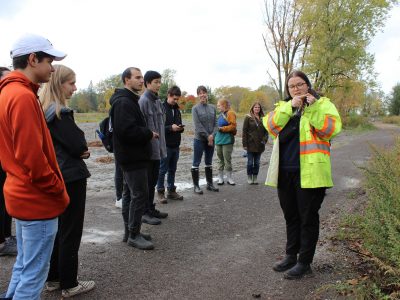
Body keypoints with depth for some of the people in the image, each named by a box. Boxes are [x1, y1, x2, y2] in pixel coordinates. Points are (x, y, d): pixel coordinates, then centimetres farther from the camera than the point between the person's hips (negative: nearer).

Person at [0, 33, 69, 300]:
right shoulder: (23, 96, -19)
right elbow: (33, 157, -25)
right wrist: (59, 191, -12)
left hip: (22, 195, 10)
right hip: (38, 199, -10)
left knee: (24, 265, 22)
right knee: (34, 272, 3)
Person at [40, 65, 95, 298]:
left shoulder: (44, 110, 9)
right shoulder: (60, 113, -18)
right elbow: (78, 145, -18)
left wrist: (78, 149, 0)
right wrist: (82, 147, 3)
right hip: (70, 178, -9)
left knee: (57, 230, 18)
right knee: (70, 233, 2)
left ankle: (53, 278, 29)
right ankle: (69, 285, 14)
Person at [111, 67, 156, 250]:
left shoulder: (129, 100, 17)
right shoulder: (124, 102, -17)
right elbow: (128, 130, -28)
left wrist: (147, 134, 6)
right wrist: (149, 134, -15)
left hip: (131, 156, 11)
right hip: (133, 157, -11)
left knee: (130, 194, 15)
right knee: (140, 195, -6)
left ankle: (129, 232, 25)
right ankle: (134, 235, 4)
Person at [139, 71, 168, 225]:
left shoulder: (157, 100, 13)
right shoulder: (144, 101, -13)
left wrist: (162, 145, 16)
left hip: (157, 148, 8)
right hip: (149, 148, -8)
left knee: (154, 179, 15)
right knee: (147, 181, 0)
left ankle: (151, 208, 27)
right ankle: (145, 212, 10)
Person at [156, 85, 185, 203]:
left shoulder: (176, 109, 13)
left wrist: (181, 128, -1)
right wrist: (171, 128, -22)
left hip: (175, 145, 7)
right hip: (165, 145, -7)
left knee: (172, 170, 13)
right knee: (162, 170, 2)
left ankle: (171, 191, 23)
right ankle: (160, 192, 11)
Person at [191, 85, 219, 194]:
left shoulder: (212, 108, 7)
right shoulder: (195, 108, -5)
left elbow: (215, 123, 4)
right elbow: (198, 125, -11)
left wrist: (212, 135, -12)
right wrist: (207, 136, -13)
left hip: (211, 139, 4)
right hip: (199, 139, -4)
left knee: (209, 162, 13)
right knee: (196, 163, 1)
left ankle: (210, 184, 23)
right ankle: (196, 186, 9)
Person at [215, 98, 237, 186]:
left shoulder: (230, 113, -8)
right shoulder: (221, 114, 15)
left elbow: (233, 126, -16)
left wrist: (222, 128, -17)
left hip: (227, 140, -7)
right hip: (219, 140, 7)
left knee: (227, 159, -3)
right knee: (220, 160, 10)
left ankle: (229, 178, 7)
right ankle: (220, 178, 16)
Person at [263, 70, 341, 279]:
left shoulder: (323, 104, 2)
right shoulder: (283, 107, 15)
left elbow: (332, 129, -14)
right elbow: (270, 126, -4)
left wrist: (313, 108, -18)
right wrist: (290, 107, -12)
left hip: (309, 172, -5)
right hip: (285, 172, 5)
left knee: (308, 217, 4)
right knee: (290, 216, 16)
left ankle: (304, 262, 17)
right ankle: (291, 256, 32)